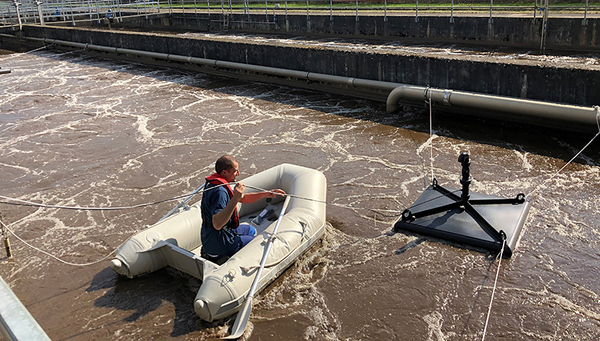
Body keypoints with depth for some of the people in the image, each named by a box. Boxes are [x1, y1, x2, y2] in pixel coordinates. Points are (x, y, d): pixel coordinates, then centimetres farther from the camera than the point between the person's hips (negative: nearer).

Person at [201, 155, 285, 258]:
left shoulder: (215, 183, 8)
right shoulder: (219, 191, -26)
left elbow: (243, 198, 17)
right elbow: (217, 224, -37)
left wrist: (265, 194, 6)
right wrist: (235, 199, -41)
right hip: (218, 246, -9)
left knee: (250, 230, 29)